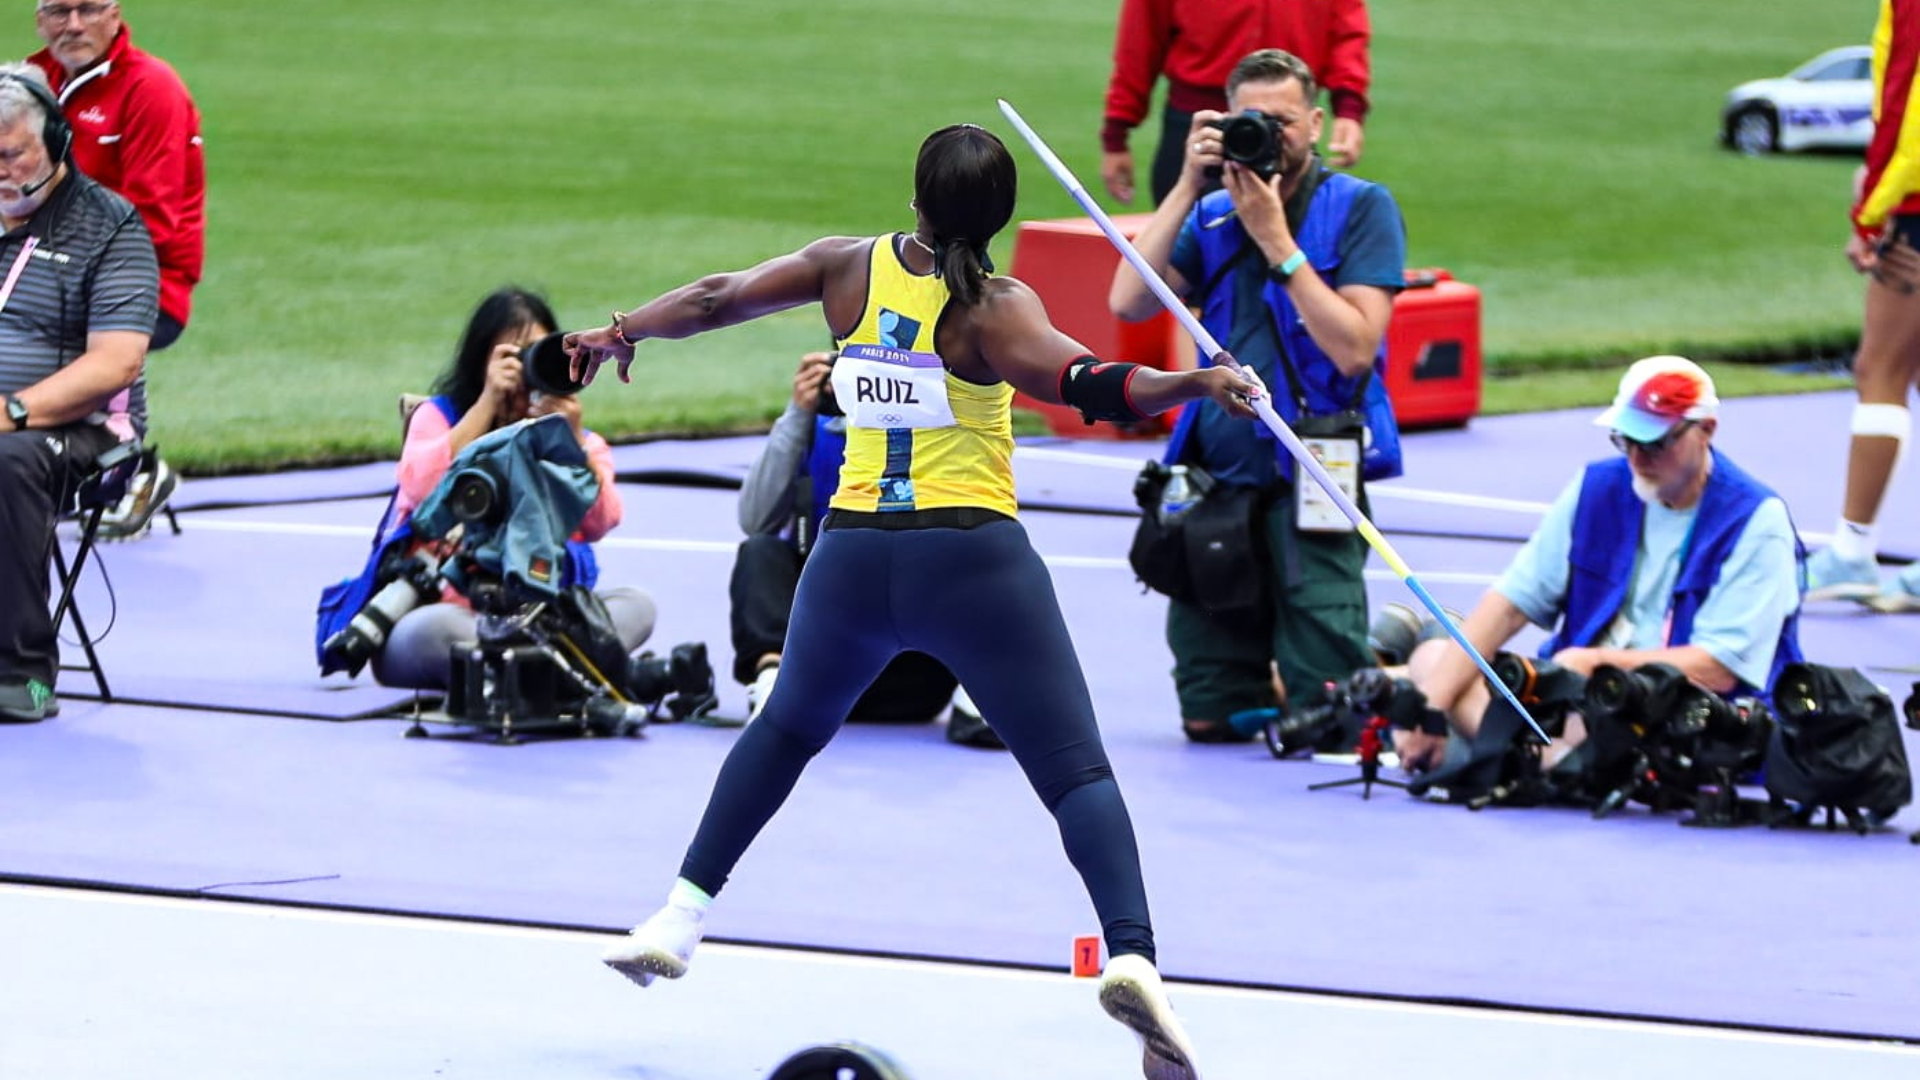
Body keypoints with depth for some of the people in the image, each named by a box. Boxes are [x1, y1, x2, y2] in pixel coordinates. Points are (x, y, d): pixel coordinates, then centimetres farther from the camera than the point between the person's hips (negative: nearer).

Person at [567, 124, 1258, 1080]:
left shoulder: (848, 268, 4)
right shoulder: (995, 309, -8)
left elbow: (718, 299, 12)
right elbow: (1078, 383, -25)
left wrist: (618, 332, 27)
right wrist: (1193, 385, -33)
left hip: (852, 557, 4)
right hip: (973, 559, -4)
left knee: (786, 729, 30)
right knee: (1077, 771, -5)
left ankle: (682, 916, 27)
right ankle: (1130, 950, -27)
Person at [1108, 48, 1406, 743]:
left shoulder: (1359, 209, -3)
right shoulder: (1214, 216, 11)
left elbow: (1354, 348, -15)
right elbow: (1128, 302, -4)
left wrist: (1276, 241, -16)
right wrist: (1187, 187, -7)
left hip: (1310, 486, -5)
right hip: (1220, 478, 5)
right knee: (1209, 720, 4)